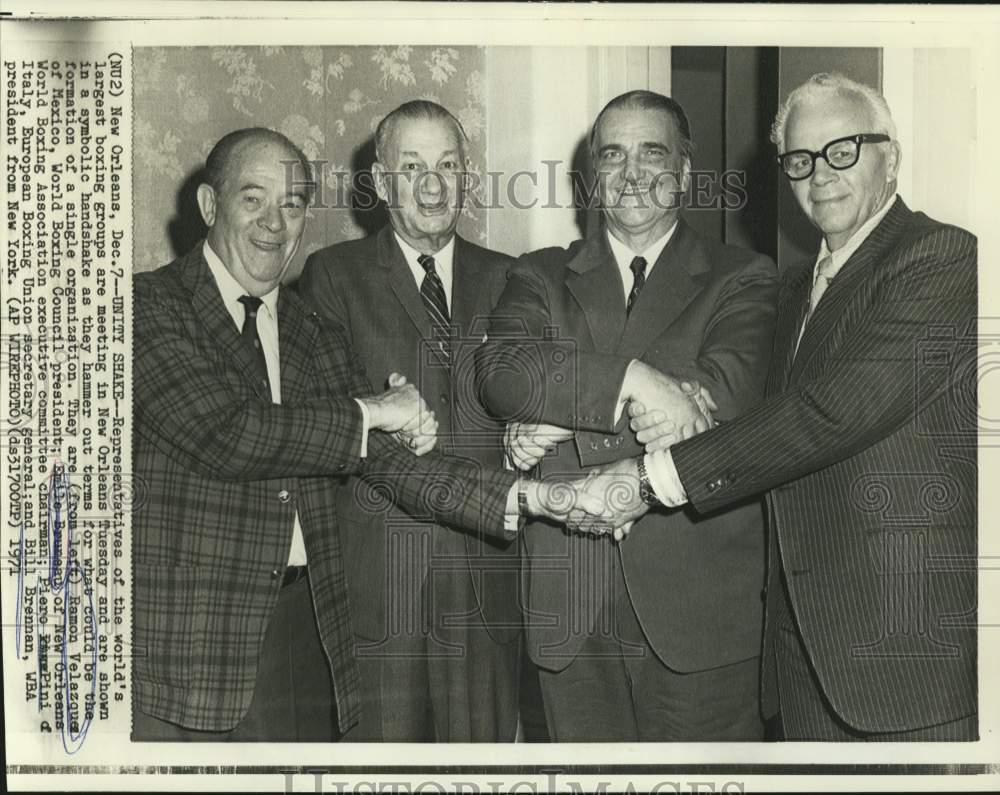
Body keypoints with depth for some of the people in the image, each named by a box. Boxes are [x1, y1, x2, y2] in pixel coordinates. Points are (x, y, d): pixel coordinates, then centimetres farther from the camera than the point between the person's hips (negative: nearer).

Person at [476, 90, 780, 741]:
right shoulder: (542, 277, 12)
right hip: (570, 608, 2)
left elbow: (727, 393, -13)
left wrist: (564, 422, -13)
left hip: (698, 608, -1)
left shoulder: (743, 280, 5)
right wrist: (630, 377, -21)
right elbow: (501, 371, -8)